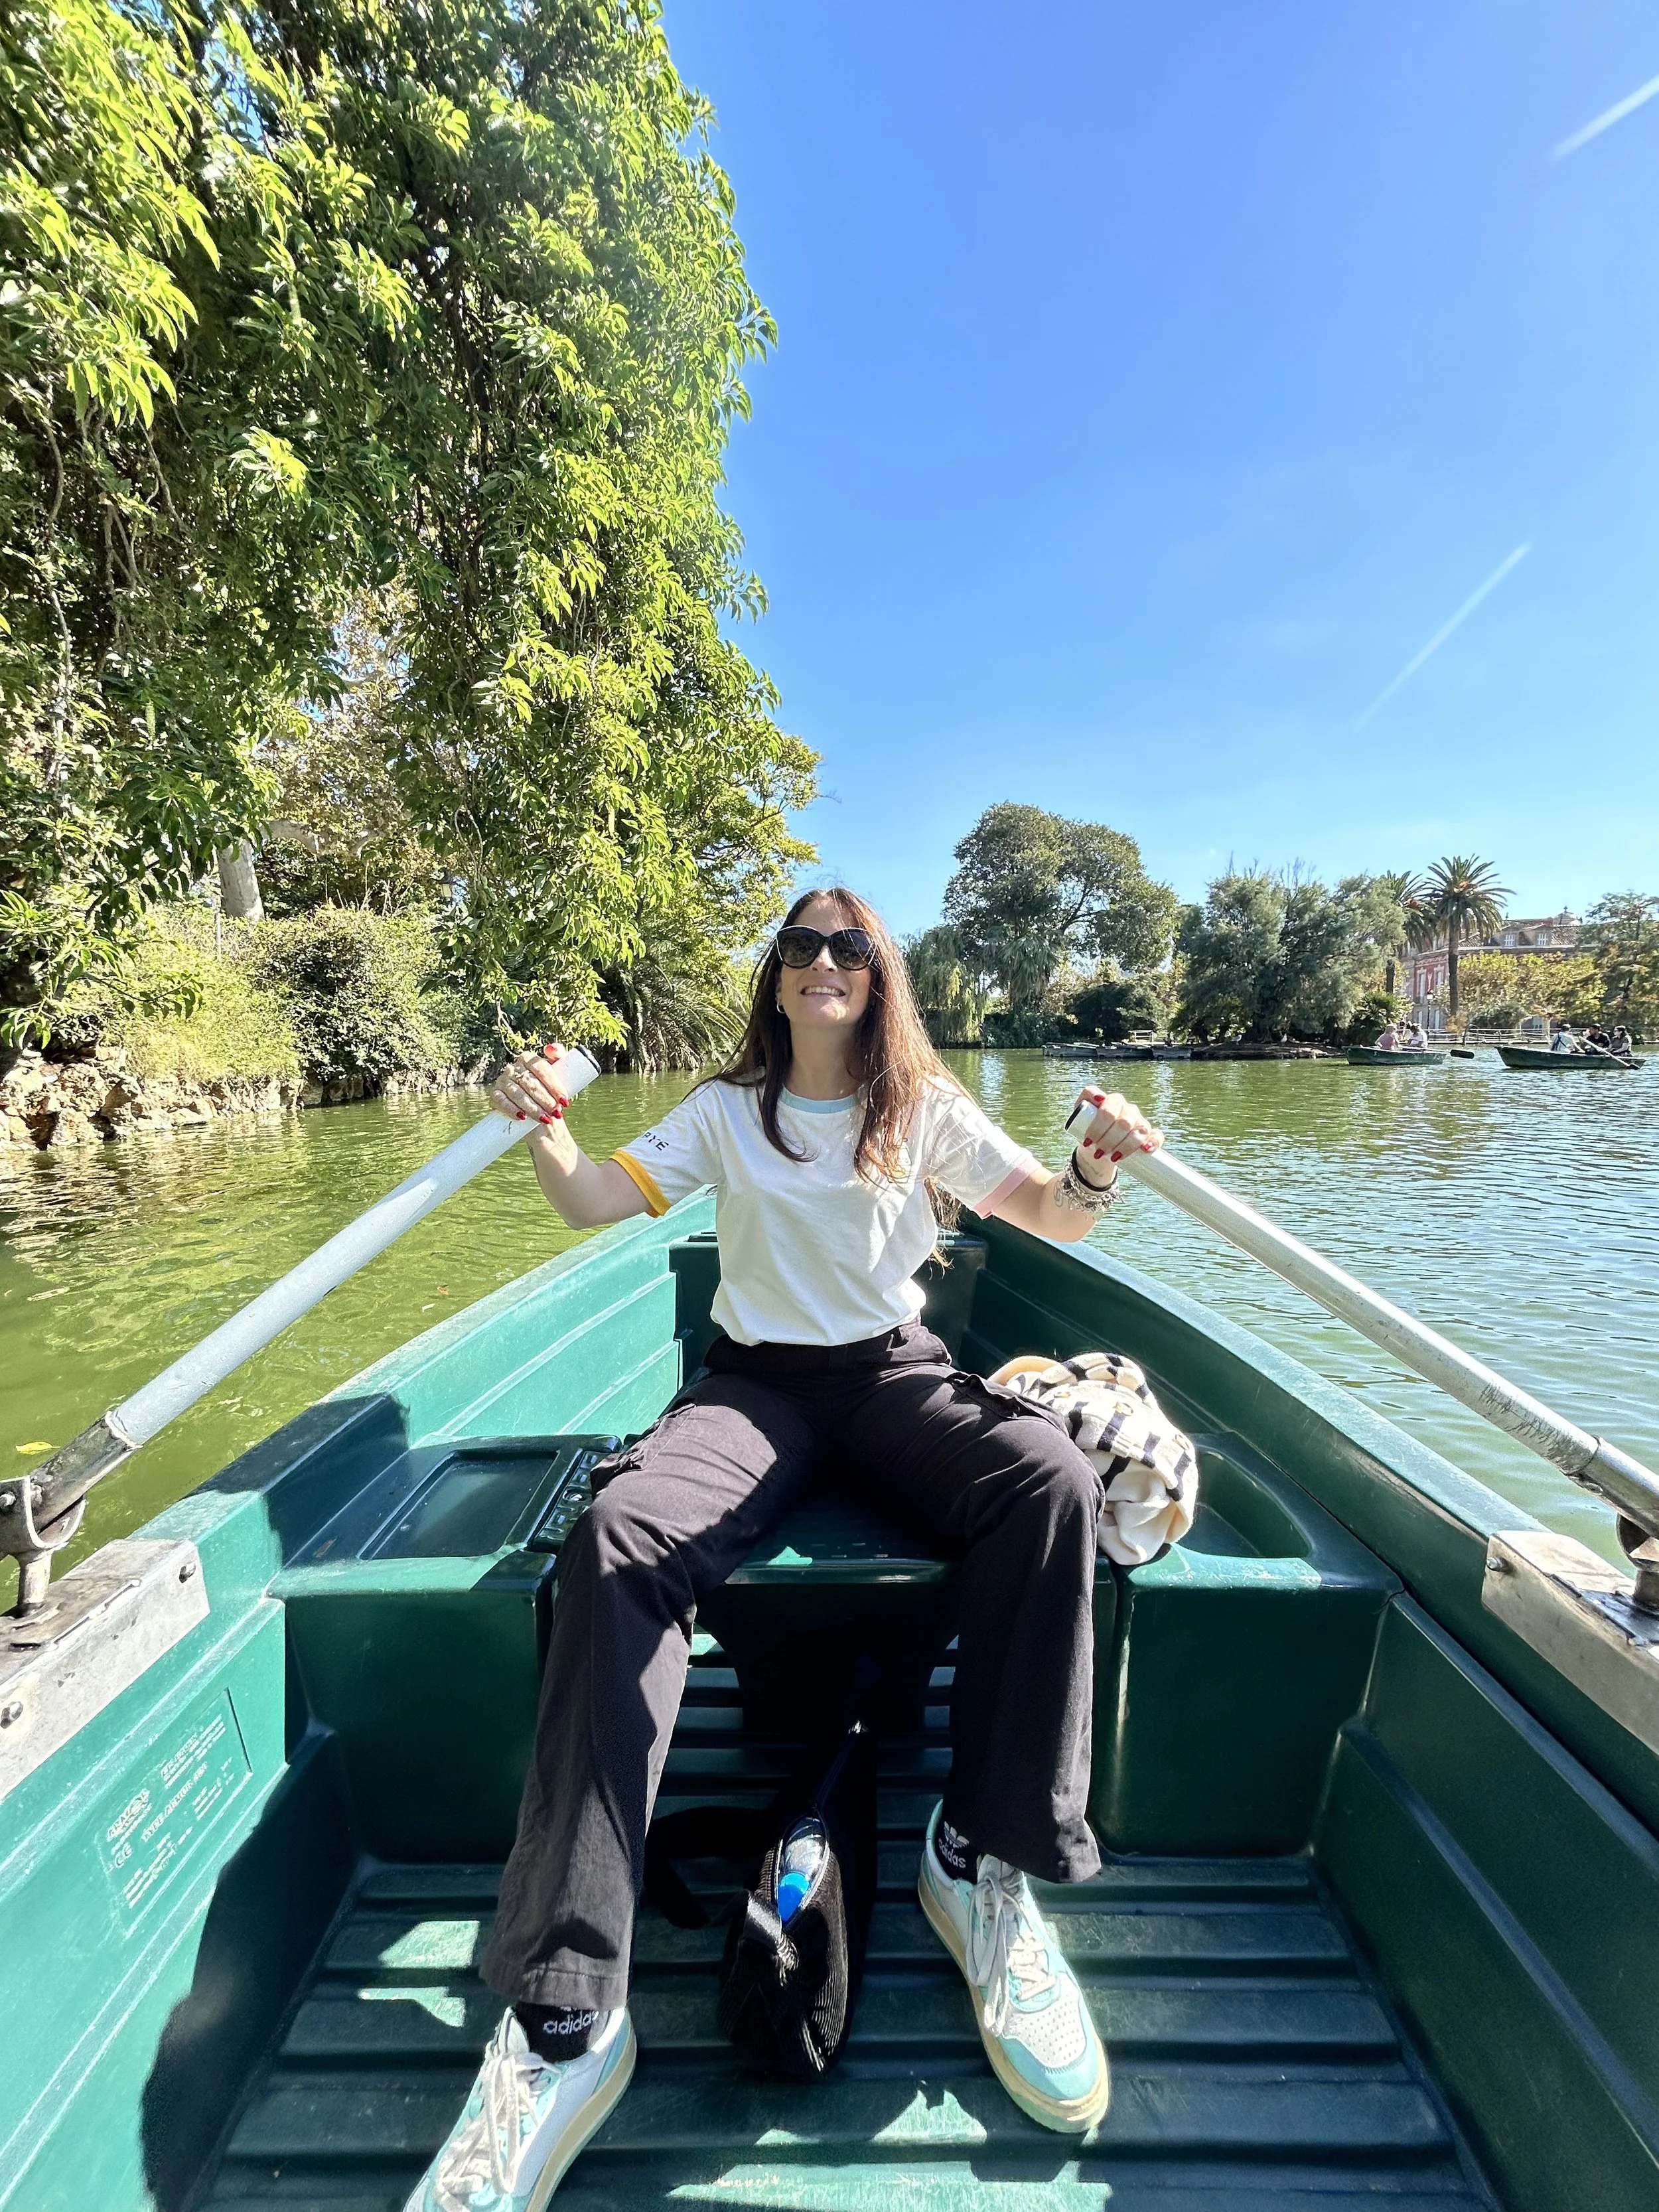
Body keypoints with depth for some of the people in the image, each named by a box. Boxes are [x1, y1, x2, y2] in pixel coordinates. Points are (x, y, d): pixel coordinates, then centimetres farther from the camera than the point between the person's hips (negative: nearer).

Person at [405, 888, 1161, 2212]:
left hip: (895, 1372, 1)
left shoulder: (927, 1111, 8)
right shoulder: (725, 1112, 10)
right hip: (756, 1381, 0)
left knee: (1055, 1481, -29)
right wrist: (547, 1127, -17)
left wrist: (1097, 1168, -22)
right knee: (619, 1535, -30)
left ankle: (985, 1863, -15)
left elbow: (1055, 1219, 1)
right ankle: (565, 2015, -24)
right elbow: (594, 1201, 3)